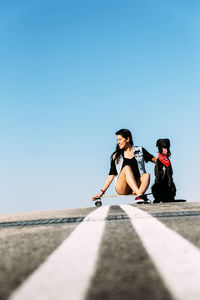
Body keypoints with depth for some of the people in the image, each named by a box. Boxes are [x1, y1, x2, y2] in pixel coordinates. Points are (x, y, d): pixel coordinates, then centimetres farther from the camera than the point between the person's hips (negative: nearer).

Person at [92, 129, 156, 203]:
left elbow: (154, 159, 14)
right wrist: (102, 192, 3)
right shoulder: (116, 156, 11)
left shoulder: (139, 150, 12)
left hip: (137, 185, 1)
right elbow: (111, 175, 9)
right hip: (122, 188, -1)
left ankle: (139, 195, -51)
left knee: (147, 175, -27)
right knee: (127, 168, -27)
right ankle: (140, 194, -44)